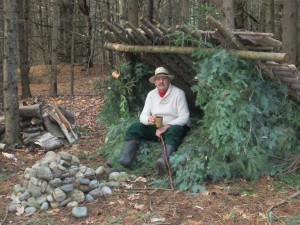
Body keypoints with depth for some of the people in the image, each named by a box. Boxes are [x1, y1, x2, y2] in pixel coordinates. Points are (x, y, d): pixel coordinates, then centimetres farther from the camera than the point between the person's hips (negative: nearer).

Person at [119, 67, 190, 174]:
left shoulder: (178, 93, -7)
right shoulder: (151, 94, 6)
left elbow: (184, 117, -13)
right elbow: (143, 115, 2)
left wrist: (166, 127, -25)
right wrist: (148, 119, -24)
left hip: (174, 127, -4)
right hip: (156, 128, 5)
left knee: (173, 131, -40)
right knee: (134, 128, -18)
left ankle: (163, 161, -64)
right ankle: (124, 162, -35)